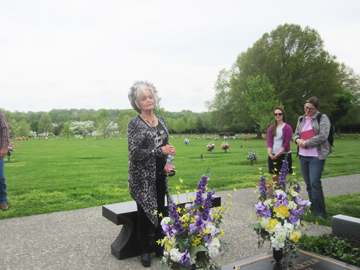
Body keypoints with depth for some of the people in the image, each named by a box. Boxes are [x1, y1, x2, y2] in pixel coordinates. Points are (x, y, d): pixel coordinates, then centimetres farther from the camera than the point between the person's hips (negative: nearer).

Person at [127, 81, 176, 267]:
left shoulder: (160, 120, 7)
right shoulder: (134, 123, -11)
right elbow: (134, 152, -16)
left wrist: (166, 164, 4)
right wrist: (160, 150, -21)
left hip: (159, 175, 6)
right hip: (142, 177, -5)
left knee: (160, 211, 14)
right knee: (144, 213, 6)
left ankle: (161, 248, 30)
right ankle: (145, 252, 23)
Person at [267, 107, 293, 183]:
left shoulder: (287, 127, -1)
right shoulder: (271, 128, 13)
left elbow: (287, 142, -8)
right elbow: (269, 142, 4)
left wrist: (279, 153, -18)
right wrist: (269, 152, -12)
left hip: (284, 155, -4)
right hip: (272, 155, 4)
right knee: (274, 177, 4)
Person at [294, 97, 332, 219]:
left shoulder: (322, 118, -5)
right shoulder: (301, 119, 15)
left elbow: (323, 136, -14)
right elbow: (296, 134, 19)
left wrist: (306, 142, -12)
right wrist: (298, 140, -4)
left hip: (316, 156, -6)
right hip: (303, 155, 7)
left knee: (315, 183, -11)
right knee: (308, 183, 12)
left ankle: (320, 213, 0)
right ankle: (313, 208, 24)